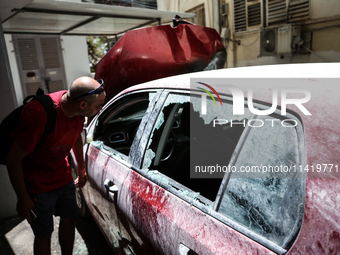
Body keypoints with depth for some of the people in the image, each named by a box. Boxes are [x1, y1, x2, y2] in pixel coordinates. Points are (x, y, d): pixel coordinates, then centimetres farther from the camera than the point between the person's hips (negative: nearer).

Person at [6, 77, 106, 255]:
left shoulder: (77, 110, -13)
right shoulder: (39, 115, -34)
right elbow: (13, 159, -24)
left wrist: (81, 168, 17)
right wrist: (23, 199, -17)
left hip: (64, 178, 6)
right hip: (38, 186, -6)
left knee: (69, 220, 19)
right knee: (43, 234, 9)